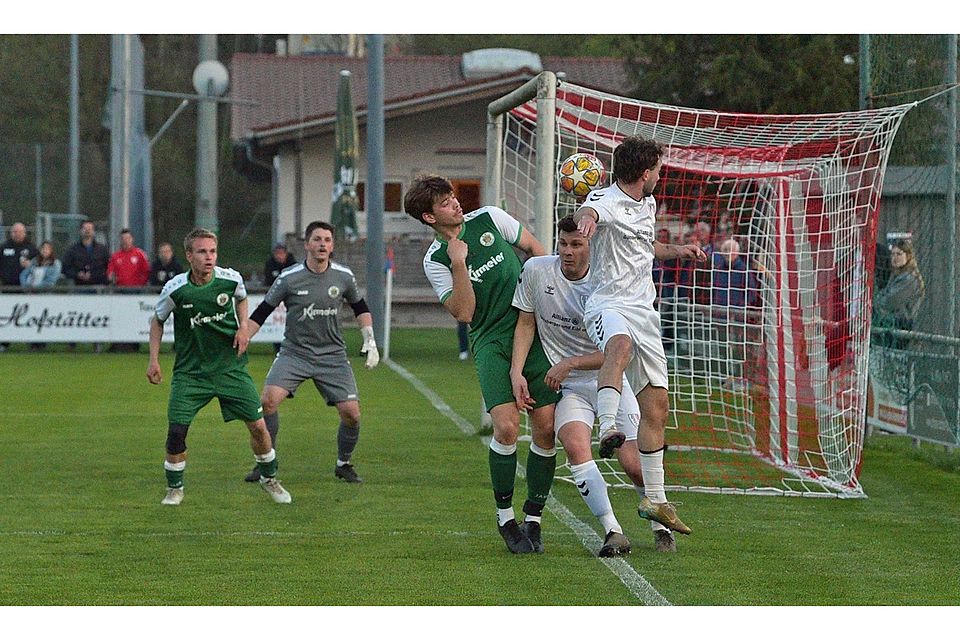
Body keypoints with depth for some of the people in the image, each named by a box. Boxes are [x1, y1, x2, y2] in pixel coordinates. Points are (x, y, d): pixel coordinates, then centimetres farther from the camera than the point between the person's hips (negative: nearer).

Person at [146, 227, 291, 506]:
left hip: (230, 366, 2)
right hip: (190, 370, -2)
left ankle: (269, 478, 24)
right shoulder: (176, 288, -14)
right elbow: (158, 320, 5)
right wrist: (154, 360, -2)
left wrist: (243, 327, 1)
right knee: (176, 430, -11)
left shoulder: (231, 279, -9)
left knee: (258, 425, -1)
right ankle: (175, 488, 11)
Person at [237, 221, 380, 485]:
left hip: (332, 355, 2)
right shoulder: (288, 278, -8)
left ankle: (344, 464, 17)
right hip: (294, 352, -2)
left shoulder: (344, 277, -1)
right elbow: (261, 313, -1)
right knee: (268, 399, -23)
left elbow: (360, 307, 17)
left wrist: (370, 340, 6)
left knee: (351, 413, -9)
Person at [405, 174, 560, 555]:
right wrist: (459, 264, -18)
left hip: (534, 331, 2)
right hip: (490, 342, -2)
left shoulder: (489, 219, 5)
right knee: (506, 427, -19)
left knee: (546, 428, -5)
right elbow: (463, 313, -11)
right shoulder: (435, 261, -1)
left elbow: (534, 249, 18)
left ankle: (533, 519, 8)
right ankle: (505, 518, -1)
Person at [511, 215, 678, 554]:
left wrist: (570, 363, -21)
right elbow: (526, 323, 6)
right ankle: (613, 533, -27)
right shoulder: (535, 270, -5)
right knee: (575, 446, -28)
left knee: (633, 463, -9)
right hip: (568, 387, 1)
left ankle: (660, 523, 21)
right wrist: (516, 371, -6)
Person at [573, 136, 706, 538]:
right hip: (608, 305, -8)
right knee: (621, 343, -43)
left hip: (643, 311, 8)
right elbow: (588, 213, -37)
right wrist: (586, 218, -60)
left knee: (656, 406, 8)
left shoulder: (647, 204, 17)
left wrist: (675, 251, 25)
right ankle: (608, 429, -61)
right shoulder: (606, 201, -11)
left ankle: (654, 500, 17)